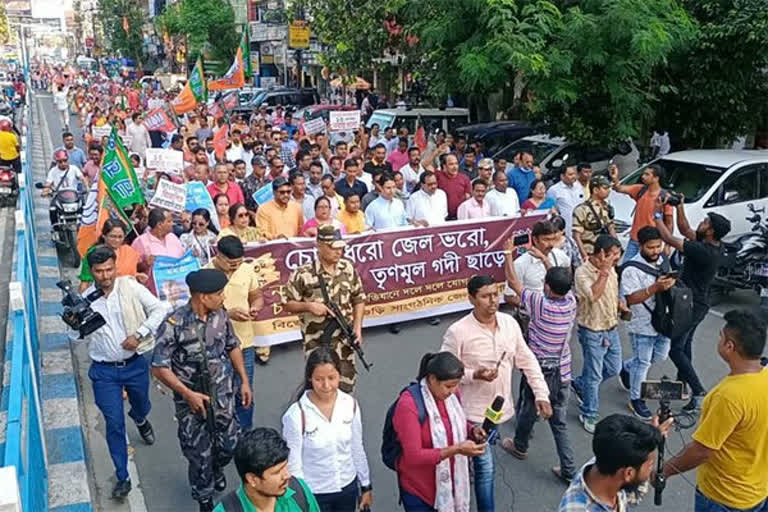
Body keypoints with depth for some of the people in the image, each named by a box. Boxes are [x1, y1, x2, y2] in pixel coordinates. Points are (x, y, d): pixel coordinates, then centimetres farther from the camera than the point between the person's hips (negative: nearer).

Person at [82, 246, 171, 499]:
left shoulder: (130, 286, -11)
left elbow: (160, 309, -12)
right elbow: (83, 337, 2)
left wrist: (139, 334, -21)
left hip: (135, 364, 1)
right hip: (104, 371, 0)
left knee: (142, 407, 24)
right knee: (114, 424, 2)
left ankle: (140, 421, 63)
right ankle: (122, 477, 17)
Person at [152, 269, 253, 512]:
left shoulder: (220, 314, -7)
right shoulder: (174, 325, -23)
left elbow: (232, 347, 8)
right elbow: (159, 367, -18)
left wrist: (244, 380, 6)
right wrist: (188, 394, -22)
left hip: (222, 394, 4)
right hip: (191, 399, -4)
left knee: (230, 442, 16)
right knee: (200, 453, 9)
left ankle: (217, 469, 52)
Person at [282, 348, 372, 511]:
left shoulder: (350, 404, -10)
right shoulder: (297, 415, -23)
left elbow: (357, 449, 2)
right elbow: (293, 464, -14)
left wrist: (366, 486, 8)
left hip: (348, 488, 4)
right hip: (314, 494, -4)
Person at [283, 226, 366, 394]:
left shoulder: (348, 268, 1)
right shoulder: (303, 274, -13)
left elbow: (359, 299, 9)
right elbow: (287, 303, -5)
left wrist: (357, 328, -2)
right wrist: (309, 306, -22)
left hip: (344, 341, 4)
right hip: (317, 343, -4)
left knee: (345, 387, 12)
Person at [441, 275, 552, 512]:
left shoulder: (509, 323, -4)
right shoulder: (458, 332, -20)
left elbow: (527, 360, 4)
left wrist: (541, 394, -1)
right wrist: (474, 375, -27)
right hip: (475, 411, -5)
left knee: (482, 460, 25)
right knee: (485, 467, 1)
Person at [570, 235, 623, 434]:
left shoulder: (610, 269, 3)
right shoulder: (582, 272, -21)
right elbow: (593, 295, -36)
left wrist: (620, 305, 7)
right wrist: (604, 272, -34)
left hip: (611, 329, 8)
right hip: (592, 332, -7)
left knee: (614, 368, 18)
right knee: (594, 375, 4)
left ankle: (579, 384, 40)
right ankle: (589, 414, 24)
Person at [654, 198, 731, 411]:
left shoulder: (703, 251, -30)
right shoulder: (715, 246, -2)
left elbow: (670, 239, -28)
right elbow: (685, 230, 10)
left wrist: (658, 214, -18)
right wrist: (679, 207, 2)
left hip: (691, 305, -10)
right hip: (699, 304, 10)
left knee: (675, 349, -1)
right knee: (685, 343, 26)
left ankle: (699, 392, -3)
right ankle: (682, 382, 41)